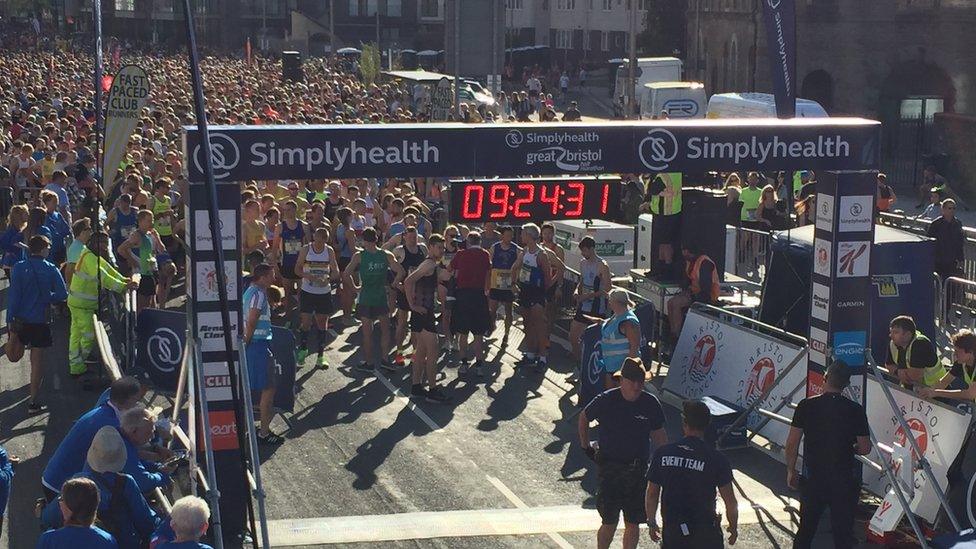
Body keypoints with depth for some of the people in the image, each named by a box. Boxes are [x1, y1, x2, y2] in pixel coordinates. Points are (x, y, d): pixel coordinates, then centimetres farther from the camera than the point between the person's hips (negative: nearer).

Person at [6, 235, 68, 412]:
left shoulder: (18, 268, -5)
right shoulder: (51, 270, -7)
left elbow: (13, 295, -8)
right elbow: (62, 294, -10)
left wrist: (10, 320, -5)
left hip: (20, 319, 2)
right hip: (40, 320, -2)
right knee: (38, 360, 1)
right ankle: (33, 402, -1)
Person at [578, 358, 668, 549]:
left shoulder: (651, 403, -4)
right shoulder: (606, 400, -10)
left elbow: (659, 436, 8)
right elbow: (584, 418, 8)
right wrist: (586, 446, 9)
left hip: (638, 470, 2)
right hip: (609, 467, -2)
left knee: (633, 524, 9)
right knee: (609, 523, -1)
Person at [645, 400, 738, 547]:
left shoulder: (662, 454, -5)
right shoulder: (716, 458, -12)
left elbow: (651, 495, 2)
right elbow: (730, 501, -7)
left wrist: (651, 523, 17)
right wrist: (733, 527, 11)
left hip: (672, 531, 2)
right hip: (705, 535, -2)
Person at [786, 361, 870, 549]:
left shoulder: (806, 406, -8)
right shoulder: (856, 410, -8)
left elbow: (792, 443, -5)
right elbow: (865, 448, -4)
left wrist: (791, 470, 9)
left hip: (812, 478, 1)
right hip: (845, 480, -1)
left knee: (806, 528, 15)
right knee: (843, 530, 8)